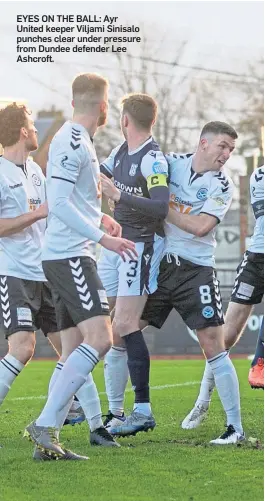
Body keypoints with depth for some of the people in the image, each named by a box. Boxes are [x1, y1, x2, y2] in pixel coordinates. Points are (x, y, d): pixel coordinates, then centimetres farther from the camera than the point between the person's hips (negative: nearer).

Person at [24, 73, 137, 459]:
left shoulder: (79, 139, 18)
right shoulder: (71, 140, -12)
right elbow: (58, 203, -20)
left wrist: (100, 216, 20)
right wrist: (103, 237, -21)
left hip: (70, 257, 10)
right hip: (69, 256, -10)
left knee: (75, 350, 8)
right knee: (99, 337, -19)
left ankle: (47, 438, 6)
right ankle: (44, 424, -21)